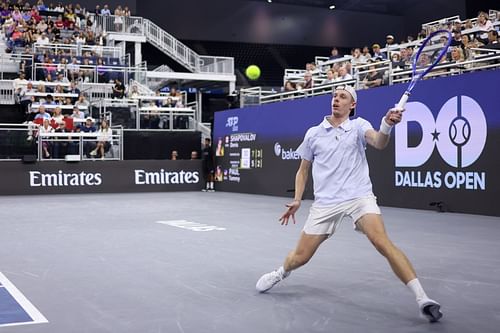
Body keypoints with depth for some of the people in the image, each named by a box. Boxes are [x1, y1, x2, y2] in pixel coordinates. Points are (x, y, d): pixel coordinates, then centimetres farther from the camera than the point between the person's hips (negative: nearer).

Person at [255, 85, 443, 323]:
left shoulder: (359, 125, 3)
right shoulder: (313, 134, 9)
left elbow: (379, 143, -17)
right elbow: (303, 170, 18)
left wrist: (386, 125, -38)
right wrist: (297, 199, 6)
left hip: (359, 197, -2)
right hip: (325, 202, 2)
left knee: (382, 243, -25)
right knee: (300, 256, 5)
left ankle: (422, 299, -22)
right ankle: (280, 274, 40)